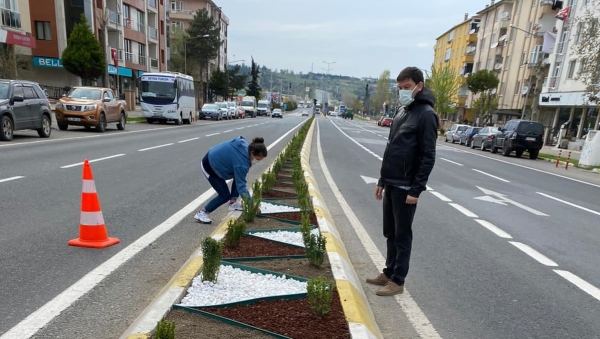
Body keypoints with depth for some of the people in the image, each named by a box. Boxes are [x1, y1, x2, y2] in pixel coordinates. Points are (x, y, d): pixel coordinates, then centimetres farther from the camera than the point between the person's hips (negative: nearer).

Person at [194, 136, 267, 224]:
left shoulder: (246, 145, -12)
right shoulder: (241, 161, -36)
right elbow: (241, 186, -34)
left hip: (214, 159, 9)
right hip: (209, 166, -9)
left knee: (238, 177, 7)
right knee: (225, 195, -5)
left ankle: (233, 202, 14)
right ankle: (202, 213, 4)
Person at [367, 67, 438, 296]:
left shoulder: (426, 114, -11)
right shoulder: (401, 112, 14)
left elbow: (428, 156, -16)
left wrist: (416, 190, -19)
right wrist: (382, 181, 15)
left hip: (406, 188, -8)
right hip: (391, 185, 8)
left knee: (402, 236, 3)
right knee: (390, 233, 16)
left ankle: (397, 281, 15)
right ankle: (389, 273, 29)